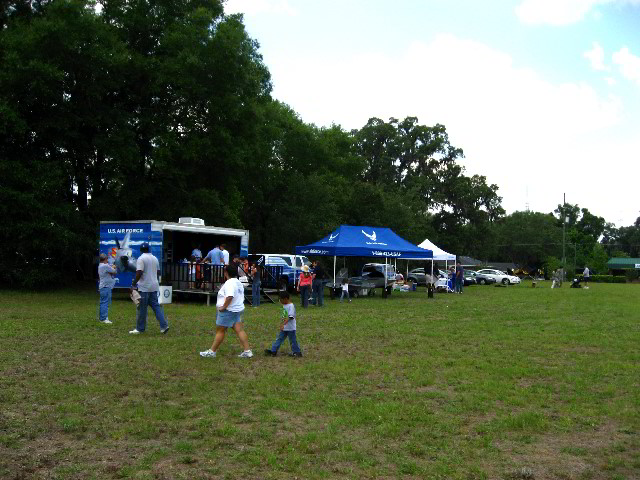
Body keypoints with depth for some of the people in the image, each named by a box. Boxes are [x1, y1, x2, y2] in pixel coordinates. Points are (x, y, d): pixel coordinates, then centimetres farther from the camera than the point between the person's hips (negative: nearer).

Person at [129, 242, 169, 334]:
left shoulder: (141, 258, -11)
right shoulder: (155, 258, 12)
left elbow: (139, 273, -20)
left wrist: (133, 285, -17)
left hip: (144, 287, -7)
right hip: (154, 286, 7)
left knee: (142, 308, 1)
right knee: (156, 306, 8)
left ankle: (140, 328, 9)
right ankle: (164, 325, 0)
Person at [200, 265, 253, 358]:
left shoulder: (229, 283, -17)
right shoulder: (238, 283, 14)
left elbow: (230, 296, -31)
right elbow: (241, 297, 21)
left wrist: (224, 306, -23)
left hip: (228, 311, -9)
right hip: (237, 310, 9)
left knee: (220, 331, -1)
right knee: (239, 330, 5)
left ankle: (212, 351, 7)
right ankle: (247, 351, 1)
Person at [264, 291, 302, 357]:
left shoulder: (291, 306, -20)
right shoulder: (284, 305, 9)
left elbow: (290, 317, -28)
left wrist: (283, 324, -35)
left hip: (290, 328, -9)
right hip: (284, 328, 9)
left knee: (292, 340, 3)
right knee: (279, 338, 9)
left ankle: (297, 352, 16)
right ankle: (273, 351, 13)